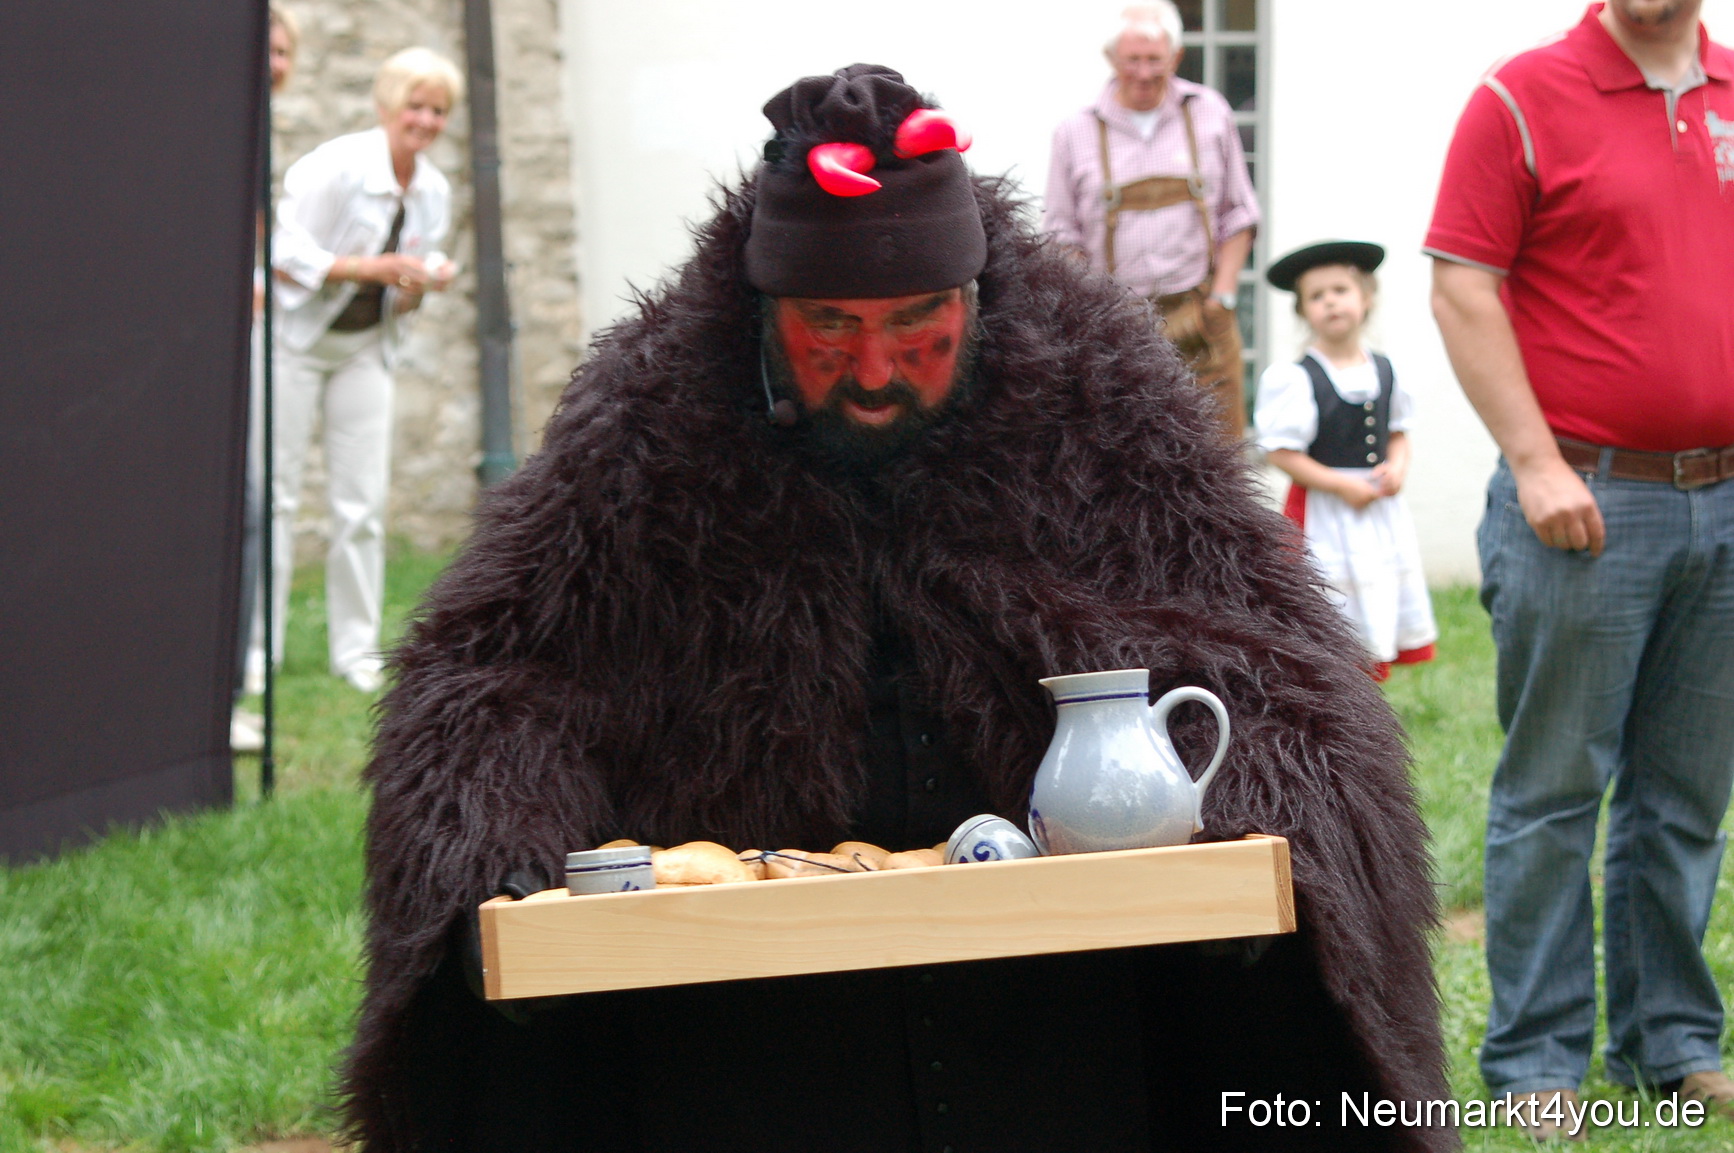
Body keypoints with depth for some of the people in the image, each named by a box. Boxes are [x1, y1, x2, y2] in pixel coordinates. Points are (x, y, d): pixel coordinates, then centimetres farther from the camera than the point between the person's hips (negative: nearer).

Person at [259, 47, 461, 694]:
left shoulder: (434, 192, 4)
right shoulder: (336, 165, -17)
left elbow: (402, 302, 11)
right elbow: (285, 253, -22)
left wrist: (422, 285, -12)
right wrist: (370, 267, -28)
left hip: (365, 349, 6)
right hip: (295, 338, -6)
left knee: (363, 503, 2)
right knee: (275, 491, -4)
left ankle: (356, 649, 9)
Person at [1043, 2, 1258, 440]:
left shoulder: (1209, 114, 8)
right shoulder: (1076, 132, 5)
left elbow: (1237, 217, 12)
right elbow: (1063, 237, 9)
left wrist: (1222, 297, 0)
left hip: (1199, 318, 1)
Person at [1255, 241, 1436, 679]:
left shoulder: (1384, 371, 6)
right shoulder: (1295, 380, -12)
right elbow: (1281, 452, -14)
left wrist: (1397, 468, -4)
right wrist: (1343, 486, -17)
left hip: (1381, 512, 6)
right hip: (1323, 516, -6)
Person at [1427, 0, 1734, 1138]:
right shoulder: (1522, 98, -4)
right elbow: (1462, 288, -8)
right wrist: (1536, 463, -14)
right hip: (1586, 505, -5)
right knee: (1554, 790, 0)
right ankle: (1536, 1063, 7)